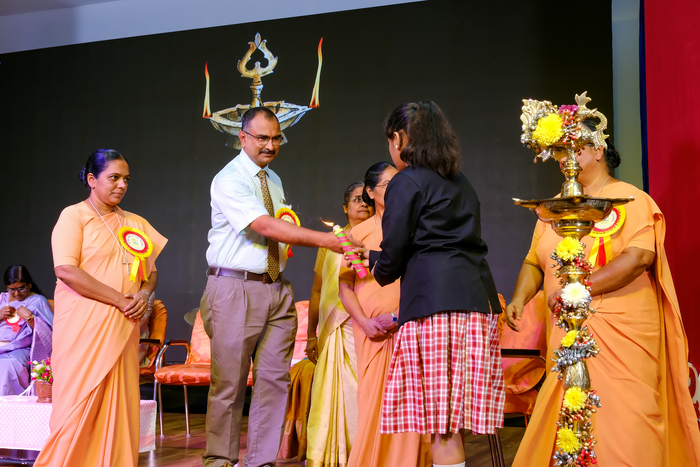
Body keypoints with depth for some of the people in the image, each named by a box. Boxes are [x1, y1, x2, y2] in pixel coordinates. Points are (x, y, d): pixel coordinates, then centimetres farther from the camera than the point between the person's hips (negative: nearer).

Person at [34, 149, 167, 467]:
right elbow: (66, 270, -13)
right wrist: (120, 299, -15)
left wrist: (144, 294, -6)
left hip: (123, 328, 5)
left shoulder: (136, 223, 16)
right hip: (83, 326, -5)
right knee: (80, 403, -5)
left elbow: (152, 271, 18)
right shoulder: (74, 216, -1)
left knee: (120, 403, 3)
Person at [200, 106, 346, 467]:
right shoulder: (228, 180, -8)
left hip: (277, 289, 7)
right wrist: (326, 240, -26)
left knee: (274, 380, 4)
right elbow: (265, 226, -21)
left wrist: (289, 235, 5)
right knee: (228, 382, 0)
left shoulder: (274, 180, 18)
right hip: (235, 290, -7)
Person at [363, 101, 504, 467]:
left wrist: (377, 265, 20)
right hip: (479, 297, 8)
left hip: (435, 299, -8)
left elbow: (393, 254, -4)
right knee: (454, 416, 12)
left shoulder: (407, 182, -2)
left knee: (440, 420, -4)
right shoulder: (461, 183, 22)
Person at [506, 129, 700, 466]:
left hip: (620, 332, -5)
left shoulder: (629, 199, -3)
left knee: (623, 426, -5)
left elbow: (639, 258, -17)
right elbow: (534, 261, 17)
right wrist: (520, 298, -2)